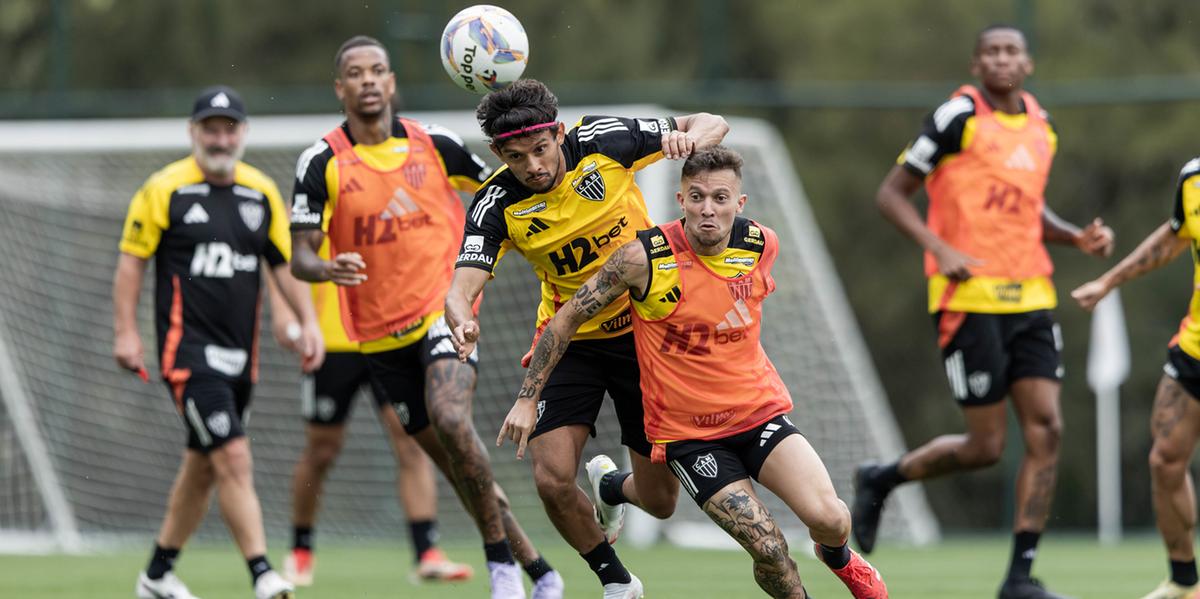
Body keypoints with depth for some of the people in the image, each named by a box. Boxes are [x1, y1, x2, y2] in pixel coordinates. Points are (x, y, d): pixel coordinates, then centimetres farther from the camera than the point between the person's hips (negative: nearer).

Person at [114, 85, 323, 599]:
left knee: (202, 466, 14)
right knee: (233, 458, -17)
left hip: (239, 353, 6)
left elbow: (284, 263, 16)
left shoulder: (262, 193, 9)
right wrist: (125, 331, -7)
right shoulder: (164, 189, -6)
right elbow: (131, 260, -2)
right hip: (188, 348, -6)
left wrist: (308, 322, 5)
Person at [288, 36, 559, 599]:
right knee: (457, 466, 5)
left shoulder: (430, 144, 0)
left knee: (451, 420, -28)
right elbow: (300, 256, -6)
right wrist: (328, 269, -27)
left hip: (444, 308, -2)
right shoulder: (322, 162, -3)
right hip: (379, 335, 2)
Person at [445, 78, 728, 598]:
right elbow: (463, 285, -27)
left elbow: (711, 125, -8)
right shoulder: (497, 205, -18)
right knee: (552, 480, -17)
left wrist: (688, 139, -33)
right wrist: (462, 321, -51)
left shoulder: (601, 139, -17)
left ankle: (610, 486, 42)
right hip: (570, 341, 0)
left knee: (659, 500, 2)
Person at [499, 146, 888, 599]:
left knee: (828, 519, -17)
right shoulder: (645, 258, -16)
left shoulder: (762, 245, -5)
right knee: (770, 551, -19)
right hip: (687, 432, -3)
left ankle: (837, 556, 19)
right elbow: (568, 318, -6)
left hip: (760, 410, 3)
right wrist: (527, 398, -5)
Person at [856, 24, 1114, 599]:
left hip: (1030, 297, 6)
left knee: (1046, 429, -5)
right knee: (986, 445, -5)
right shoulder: (959, 116, -8)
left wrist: (1077, 237, 9)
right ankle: (879, 480, 21)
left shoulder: (1041, 125, 13)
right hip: (969, 298, -6)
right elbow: (891, 194, -6)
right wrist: (940, 250, -19)